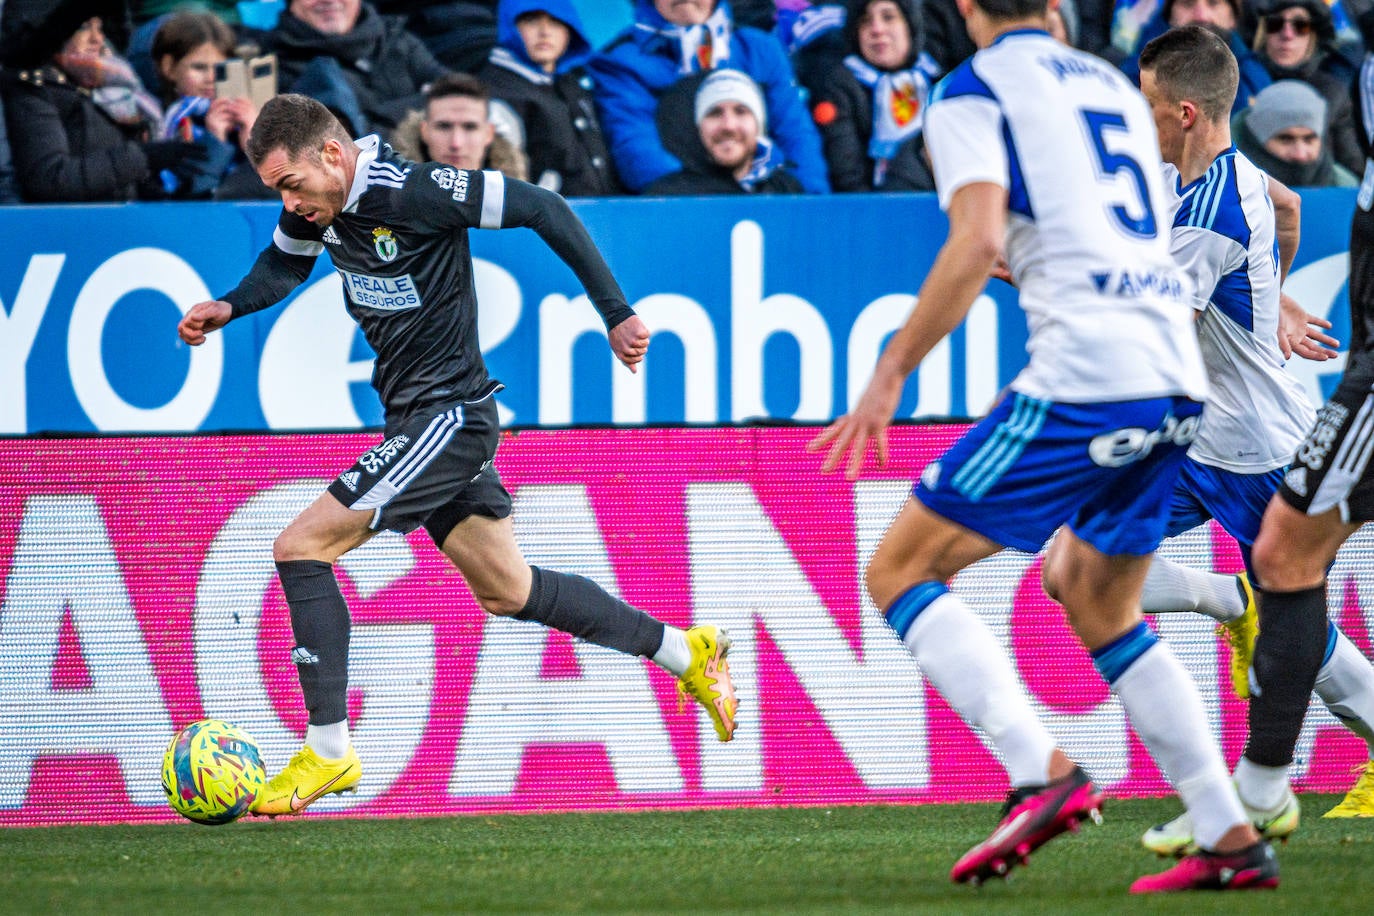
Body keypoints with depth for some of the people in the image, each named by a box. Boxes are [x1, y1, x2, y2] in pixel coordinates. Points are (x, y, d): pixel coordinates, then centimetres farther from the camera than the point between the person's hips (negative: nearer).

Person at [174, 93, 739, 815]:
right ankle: (685, 653, 31)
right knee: (509, 592, 18)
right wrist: (227, 308, 2)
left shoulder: (408, 191, -23)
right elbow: (283, 265, 24)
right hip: (416, 422, 9)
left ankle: (328, 751, -10)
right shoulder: (316, 205, 2)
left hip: (448, 416, -9)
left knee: (301, 546, -15)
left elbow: (542, 209, -19)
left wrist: (617, 314, -17)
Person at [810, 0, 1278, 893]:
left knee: (901, 568, -1)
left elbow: (978, 241, -13)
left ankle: (1043, 774, -18)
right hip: (1180, 377, 8)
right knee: (1101, 608, 22)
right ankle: (1233, 840, 14)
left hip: (1087, 375, -7)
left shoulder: (974, 92, 1)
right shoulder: (1115, 85, 23)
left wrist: (889, 376, -10)